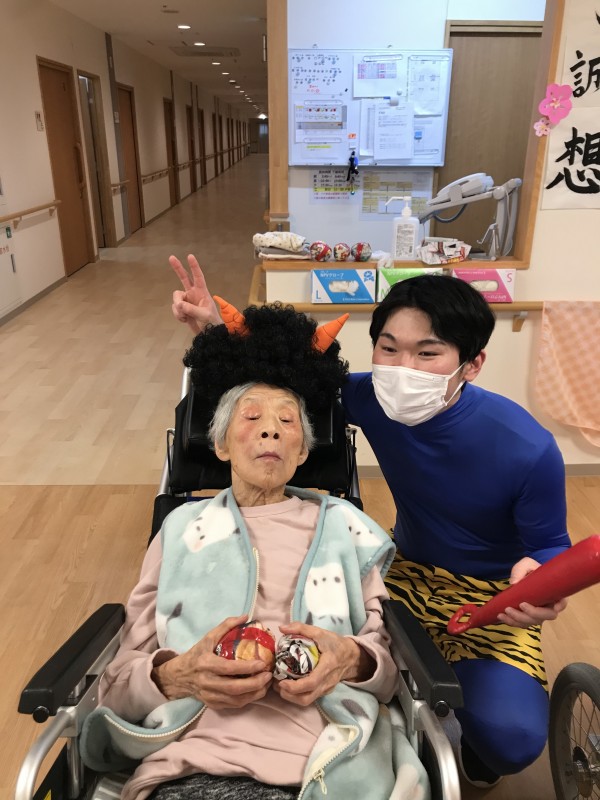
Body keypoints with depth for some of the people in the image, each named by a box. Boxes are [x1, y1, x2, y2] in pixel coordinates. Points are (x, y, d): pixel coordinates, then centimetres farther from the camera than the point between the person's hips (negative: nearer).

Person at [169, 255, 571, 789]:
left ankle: (478, 755, 15)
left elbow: (551, 546, -12)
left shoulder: (528, 449, -28)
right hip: (410, 571, 4)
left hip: (494, 596, -3)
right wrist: (214, 330, -23)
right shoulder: (371, 398, -18)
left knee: (511, 737, -27)